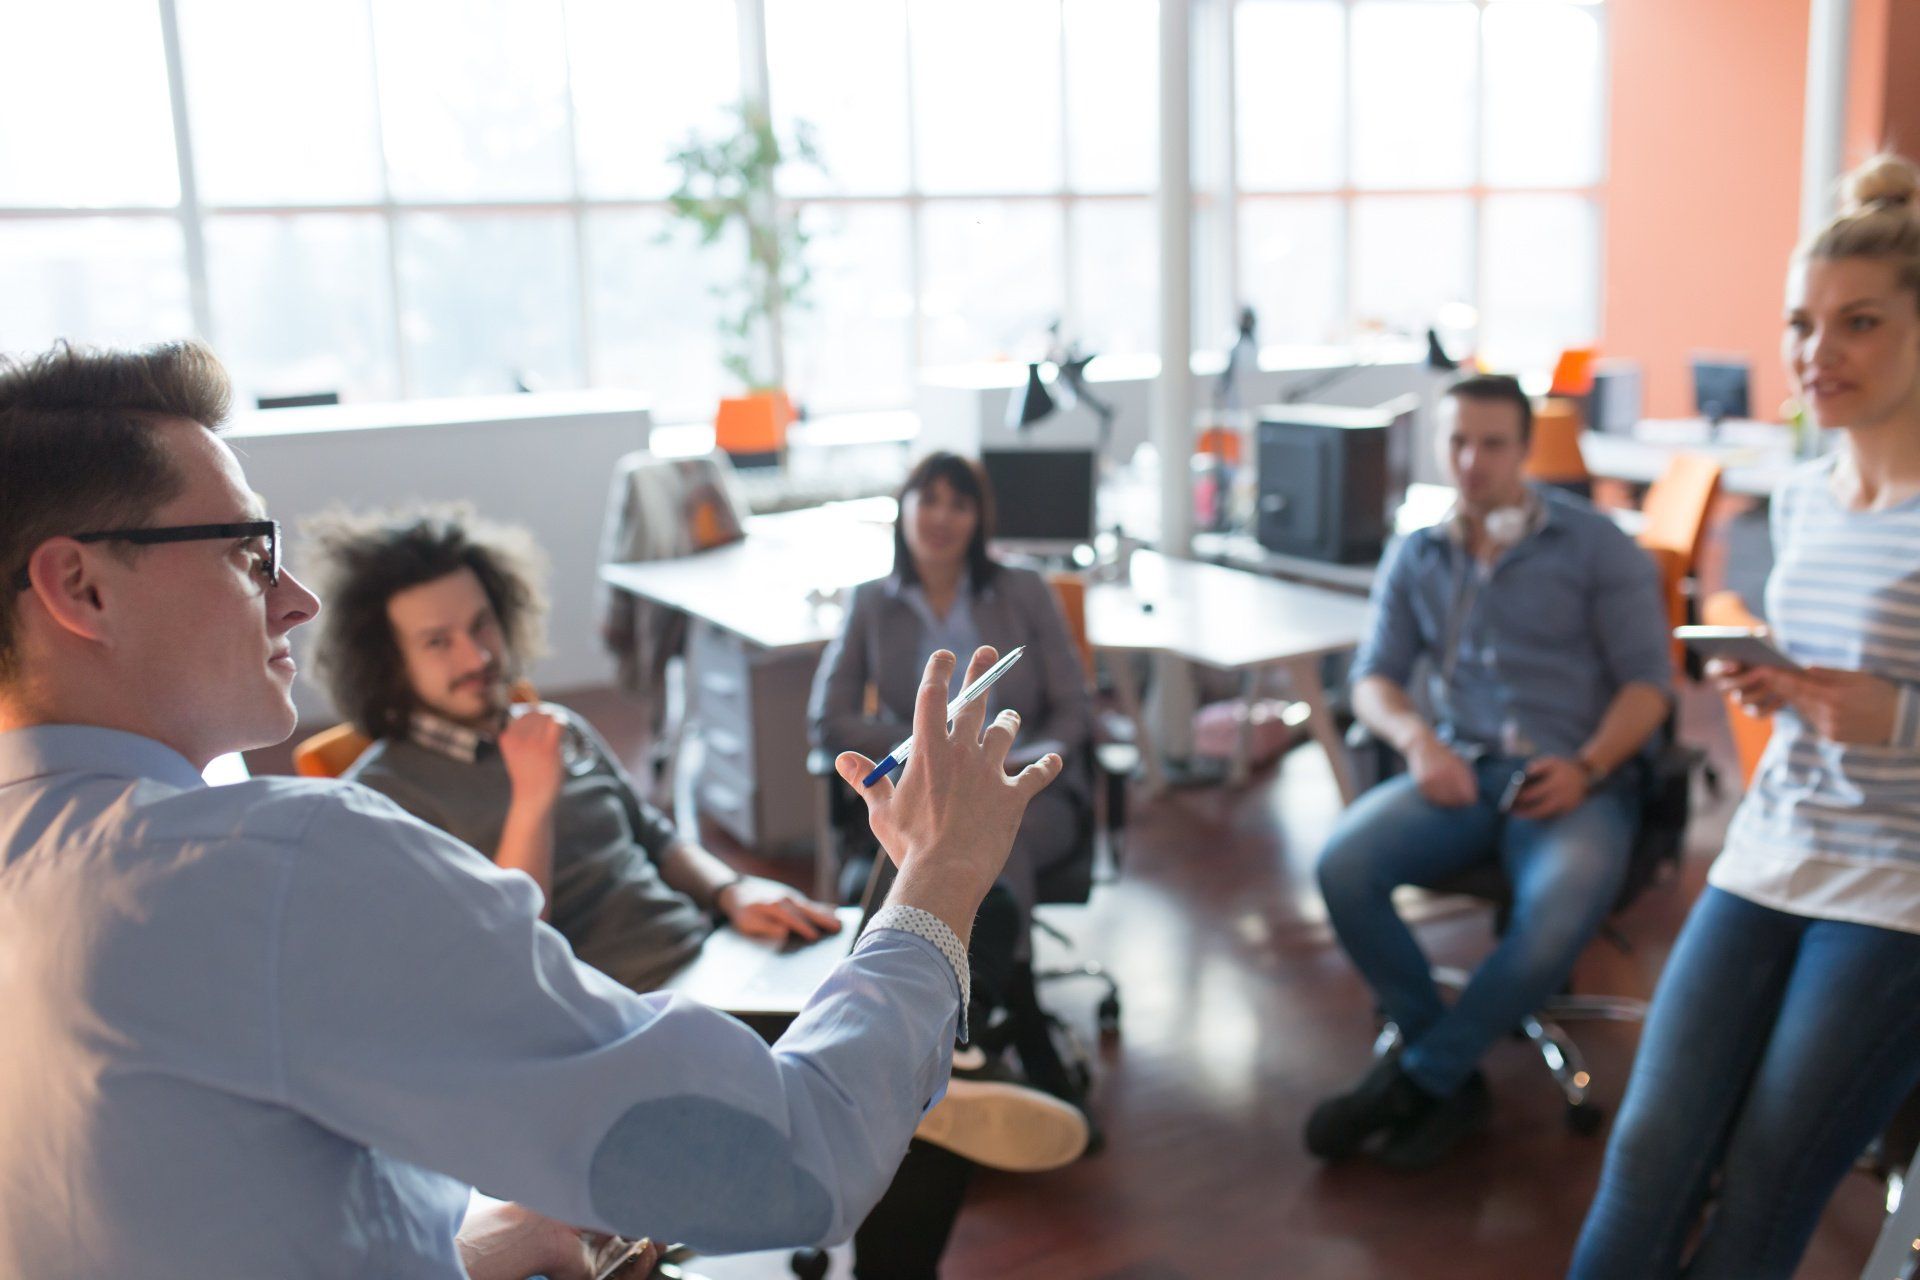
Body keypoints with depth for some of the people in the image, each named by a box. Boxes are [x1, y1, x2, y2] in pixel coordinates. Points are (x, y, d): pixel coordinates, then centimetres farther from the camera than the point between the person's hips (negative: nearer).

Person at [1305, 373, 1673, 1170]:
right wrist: (1418, 740, -11)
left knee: (1558, 915, -36)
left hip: (1574, 778, -2)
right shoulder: (1416, 559, 16)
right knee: (1343, 865, -28)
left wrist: (1587, 766, -17)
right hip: (1457, 772, 3)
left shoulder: (1597, 547, 7)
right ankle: (1455, 1081, -10)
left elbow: (1647, 681, 2)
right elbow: (1373, 678, 12)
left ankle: (1417, 1078, -11)